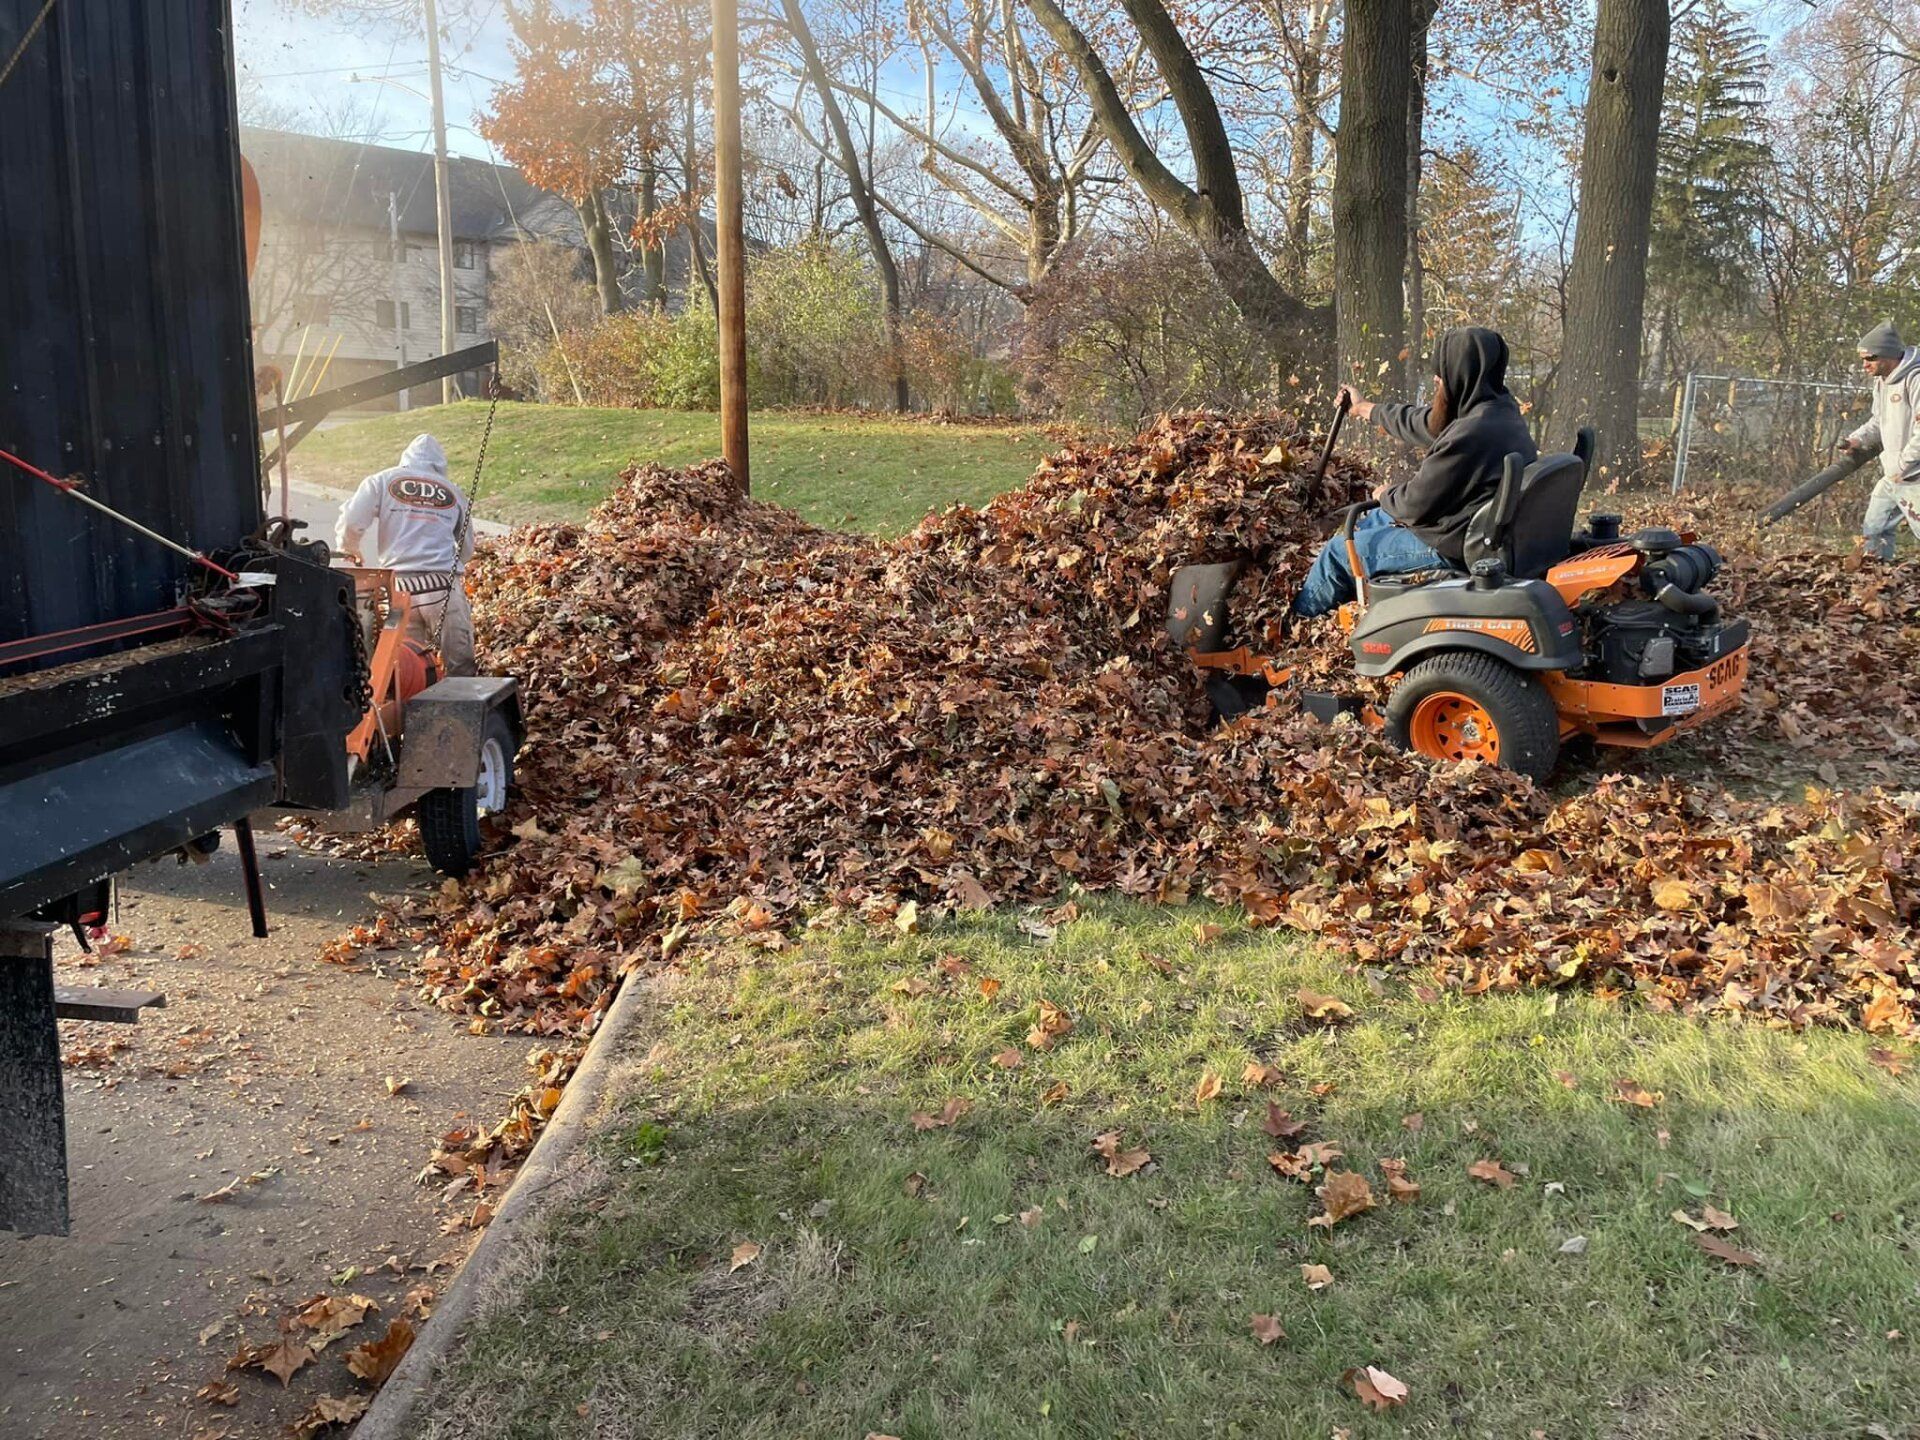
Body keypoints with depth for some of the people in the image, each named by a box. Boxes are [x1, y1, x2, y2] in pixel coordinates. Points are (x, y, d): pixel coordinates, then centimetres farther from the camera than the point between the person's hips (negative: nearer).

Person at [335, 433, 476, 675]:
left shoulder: (382, 481, 10)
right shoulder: (452, 491, 14)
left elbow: (351, 523, -2)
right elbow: (467, 549, 18)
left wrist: (349, 549, 19)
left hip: (399, 585, 0)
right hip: (444, 587, 0)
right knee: (461, 667, 3)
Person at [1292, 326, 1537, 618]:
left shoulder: (1469, 435, -31)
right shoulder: (1499, 409, 0)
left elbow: (1415, 504, -22)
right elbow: (1423, 422, 17)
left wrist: (1385, 495, 2)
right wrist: (1367, 408, 31)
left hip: (1453, 547, -10)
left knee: (1339, 551, 5)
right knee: (1371, 521, 28)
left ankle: (1298, 615, 31)